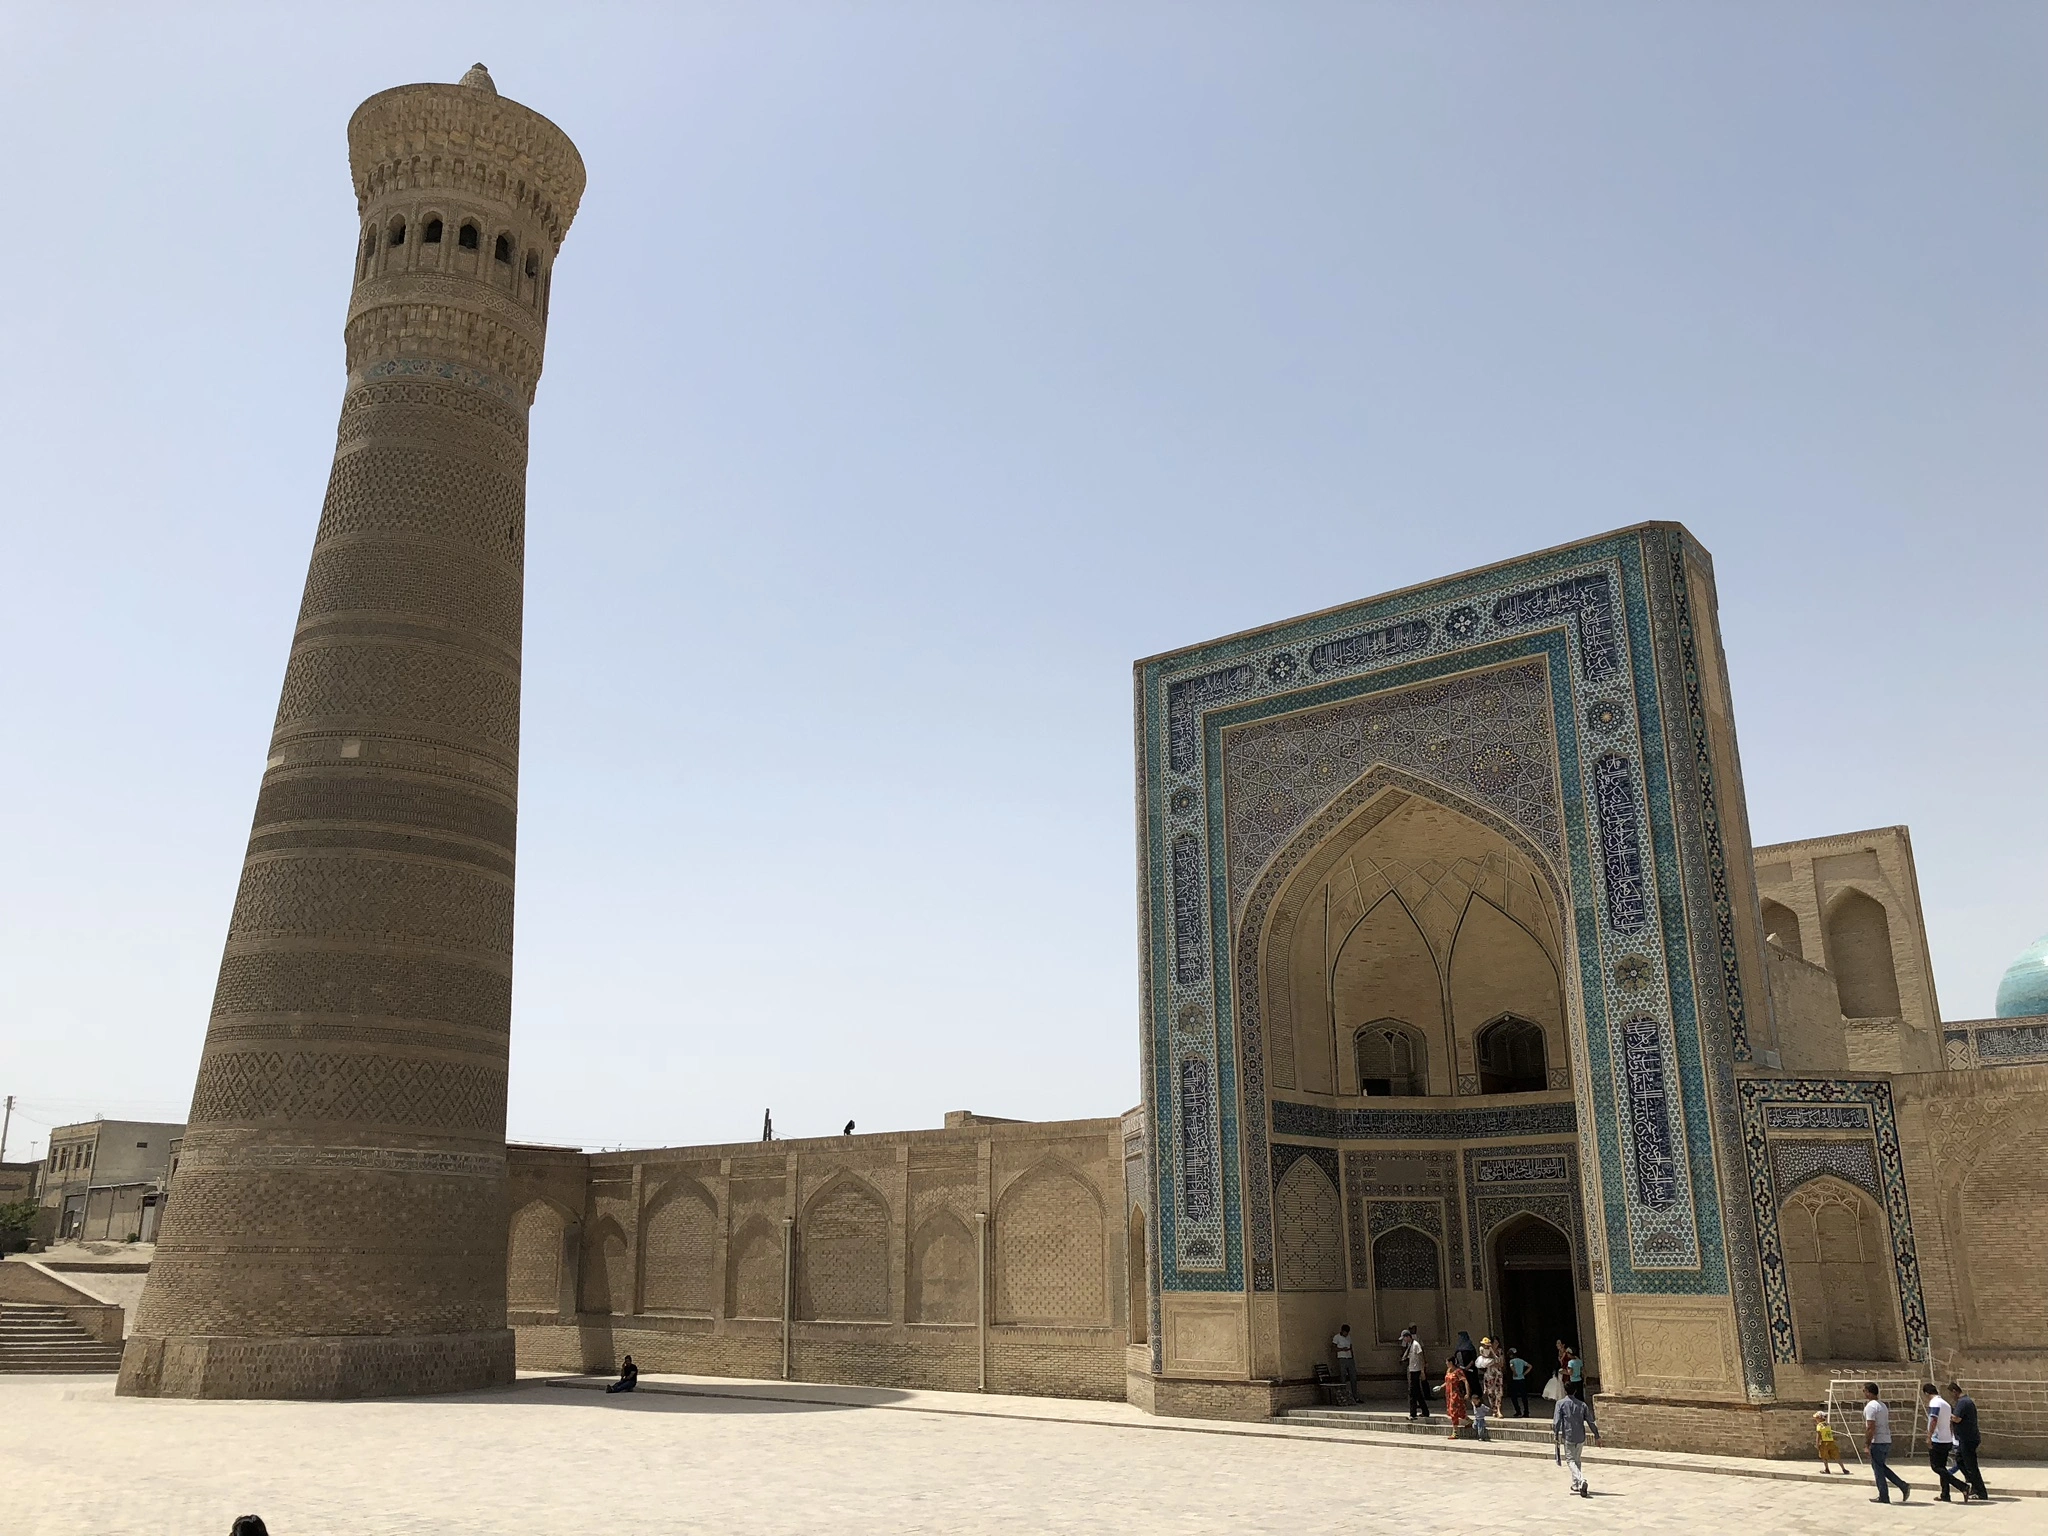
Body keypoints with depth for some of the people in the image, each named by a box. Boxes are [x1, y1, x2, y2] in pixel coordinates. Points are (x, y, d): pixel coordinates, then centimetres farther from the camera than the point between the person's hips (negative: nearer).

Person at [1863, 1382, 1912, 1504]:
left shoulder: (1870, 1406, -15)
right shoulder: (1883, 1405, 15)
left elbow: (1870, 1427, -20)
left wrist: (1867, 1444, -15)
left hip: (1877, 1442, -9)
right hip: (1887, 1440, 9)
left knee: (1878, 1469, 1)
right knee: (1881, 1467, 18)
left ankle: (1883, 1497, 5)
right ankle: (1903, 1486, 10)